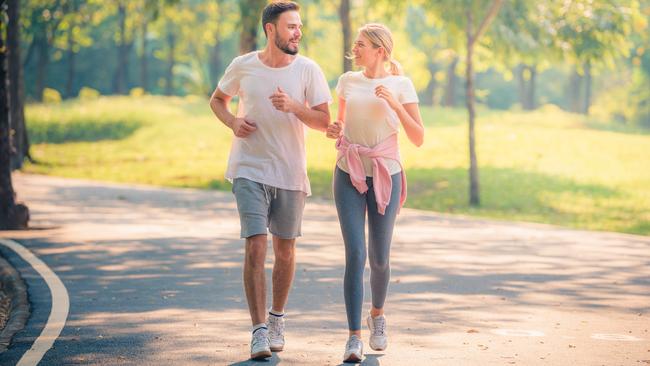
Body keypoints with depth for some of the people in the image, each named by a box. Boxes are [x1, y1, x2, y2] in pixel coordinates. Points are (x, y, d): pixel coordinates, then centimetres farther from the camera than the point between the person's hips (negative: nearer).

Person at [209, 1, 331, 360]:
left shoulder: (308, 70, -4)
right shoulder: (243, 66, -3)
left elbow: (324, 121, -6)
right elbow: (217, 99, 15)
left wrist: (294, 106, -24)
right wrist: (232, 122, -6)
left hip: (291, 173, 2)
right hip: (249, 170, -1)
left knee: (285, 251, 11)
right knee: (255, 248, -12)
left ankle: (277, 318, 32)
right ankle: (259, 331, -9)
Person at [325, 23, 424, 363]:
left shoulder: (401, 85, -2)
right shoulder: (348, 81, 6)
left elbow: (418, 138, -5)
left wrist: (395, 104, -17)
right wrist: (333, 131, -6)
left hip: (385, 176, -1)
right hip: (349, 174, 1)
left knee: (379, 258, 6)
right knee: (355, 254, -13)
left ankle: (377, 315, 36)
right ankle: (354, 336, -12)